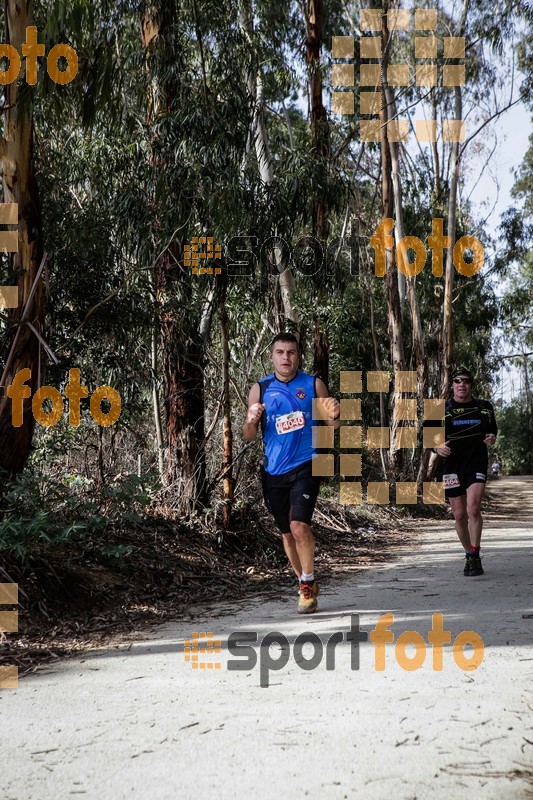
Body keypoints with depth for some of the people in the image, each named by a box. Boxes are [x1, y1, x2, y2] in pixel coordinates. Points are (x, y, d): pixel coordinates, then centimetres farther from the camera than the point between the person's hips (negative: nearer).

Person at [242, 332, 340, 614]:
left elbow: (331, 425, 8)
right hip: (273, 471, 3)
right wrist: (251, 421, -20)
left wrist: (334, 416, -15)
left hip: (305, 467, -2)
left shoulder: (313, 384, 1)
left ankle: (308, 583, -1)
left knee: (299, 526, -19)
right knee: (287, 533, 11)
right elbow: (248, 436, 3)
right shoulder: (260, 389, 3)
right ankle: (306, 584, 30)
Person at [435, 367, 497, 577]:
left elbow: (493, 431, 19)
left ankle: (475, 555, -12)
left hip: (477, 464, -1)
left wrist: (492, 438, -4)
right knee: (459, 515, 5)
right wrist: (438, 447, -14)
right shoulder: (442, 410, 3)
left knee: (473, 508, -20)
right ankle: (470, 555, 24)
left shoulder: (484, 407, 7)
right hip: (452, 466, 1)